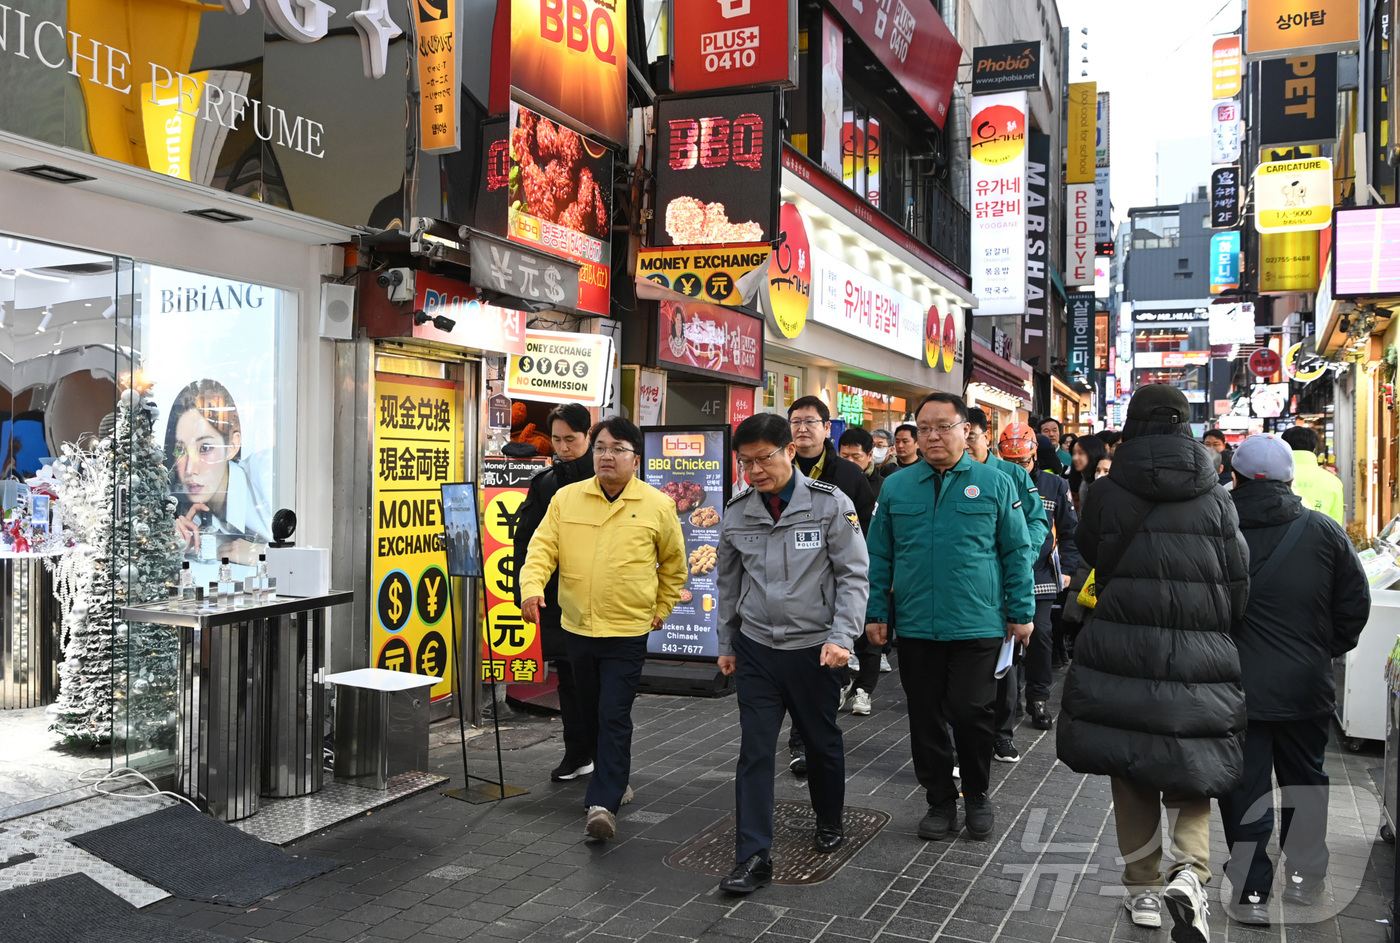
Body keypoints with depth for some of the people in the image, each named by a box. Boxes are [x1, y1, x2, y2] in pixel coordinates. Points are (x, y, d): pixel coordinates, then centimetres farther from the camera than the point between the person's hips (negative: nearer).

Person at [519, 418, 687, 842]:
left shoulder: (658, 506, -3)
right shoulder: (566, 498, 2)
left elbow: (673, 564, 10)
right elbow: (543, 547, -4)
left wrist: (661, 609, 11)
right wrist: (533, 587, -21)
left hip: (627, 631, -4)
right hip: (576, 627, 4)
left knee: (614, 717, -9)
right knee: (590, 713, 17)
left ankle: (603, 803, -8)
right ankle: (614, 778, 39)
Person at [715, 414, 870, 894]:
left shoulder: (830, 503, -9)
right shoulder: (737, 511, 2)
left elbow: (853, 575, -8)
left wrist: (842, 637, -17)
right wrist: (726, 644, 16)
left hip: (815, 649, -2)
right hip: (756, 647, 2)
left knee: (822, 741, 15)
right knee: (755, 750, -2)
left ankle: (829, 822, 39)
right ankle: (753, 856, 3)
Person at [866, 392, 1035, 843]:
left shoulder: (995, 484, 3)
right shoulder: (896, 487, 8)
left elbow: (1017, 552, 5)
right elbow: (879, 556, 11)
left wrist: (1021, 612, 1)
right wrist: (876, 613, 6)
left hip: (977, 625, -2)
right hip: (915, 627, 2)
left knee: (972, 713, -2)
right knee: (926, 717, 8)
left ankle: (977, 796, 22)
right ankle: (940, 802, 24)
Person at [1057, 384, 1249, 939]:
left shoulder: (1106, 494, -3)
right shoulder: (1214, 498, 0)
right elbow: (1239, 583, 2)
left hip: (1120, 655, 0)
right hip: (1201, 658, 1)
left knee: (1132, 774, 13)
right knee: (1191, 769, 12)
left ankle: (1143, 888, 22)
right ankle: (1190, 870, -10)